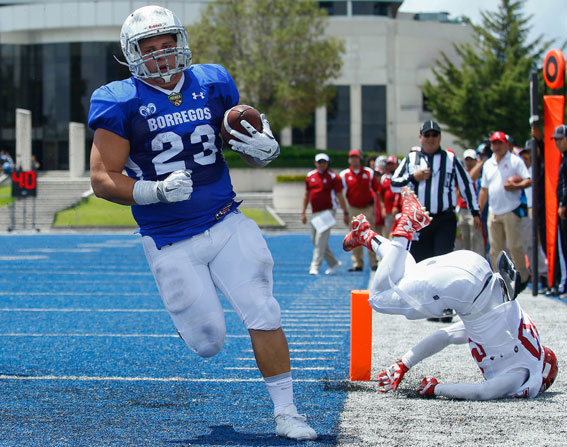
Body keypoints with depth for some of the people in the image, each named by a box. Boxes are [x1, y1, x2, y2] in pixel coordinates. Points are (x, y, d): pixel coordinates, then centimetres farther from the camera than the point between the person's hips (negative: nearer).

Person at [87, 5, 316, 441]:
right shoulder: (122, 104, -9)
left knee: (264, 315, -7)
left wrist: (264, 148, -12)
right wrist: (157, 191, -26)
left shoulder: (212, 85, 2)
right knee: (209, 343, 1)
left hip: (226, 224, 3)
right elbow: (102, 179, -10)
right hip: (171, 241, -2)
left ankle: (285, 412, 6)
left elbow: (253, 144, 14)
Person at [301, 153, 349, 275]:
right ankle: (334, 263, 22)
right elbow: (306, 195, 17)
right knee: (315, 240, 9)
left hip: (328, 211, -6)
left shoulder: (333, 177, -3)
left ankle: (315, 267, -14)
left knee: (321, 239, -14)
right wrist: (303, 212, 14)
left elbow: (340, 196, -2)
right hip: (315, 212, 6)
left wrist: (345, 213, -3)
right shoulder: (310, 176, 11)